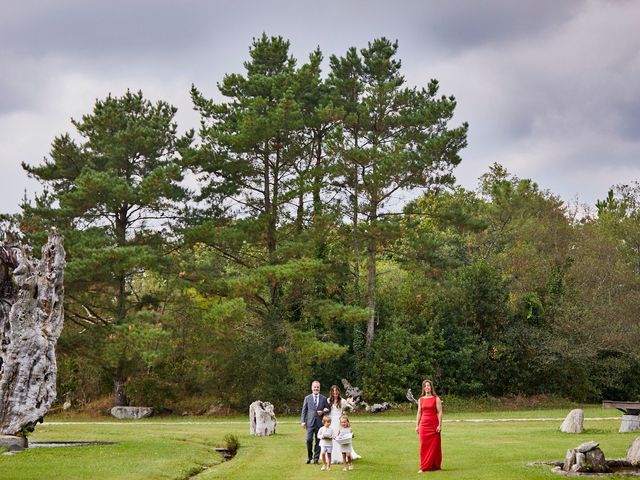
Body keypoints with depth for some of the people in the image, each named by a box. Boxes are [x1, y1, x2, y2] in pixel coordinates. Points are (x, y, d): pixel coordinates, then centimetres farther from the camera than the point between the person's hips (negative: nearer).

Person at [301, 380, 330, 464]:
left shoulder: (324, 399, 8)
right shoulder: (307, 398, 8)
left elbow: (328, 409, 11)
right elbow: (304, 410, 7)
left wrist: (323, 411, -9)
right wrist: (303, 421, -1)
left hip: (320, 422, 1)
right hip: (310, 422, -1)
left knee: (318, 441, 2)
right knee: (309, 440, -8)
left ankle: (316, 458, 10)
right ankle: (309, 456, 11)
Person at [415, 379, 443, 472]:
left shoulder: (436, 399, 0)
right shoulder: (421, 400, 9)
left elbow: (439, 412, -4)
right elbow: (419, 413, 11)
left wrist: (440, 425, -10)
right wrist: (417, 425, 6)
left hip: (434, 425, -3)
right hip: (423, 424, 3)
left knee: (434, 445, 1)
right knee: (424, 446, 0)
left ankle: (435, 466, 9)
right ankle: (423, 467, 3)